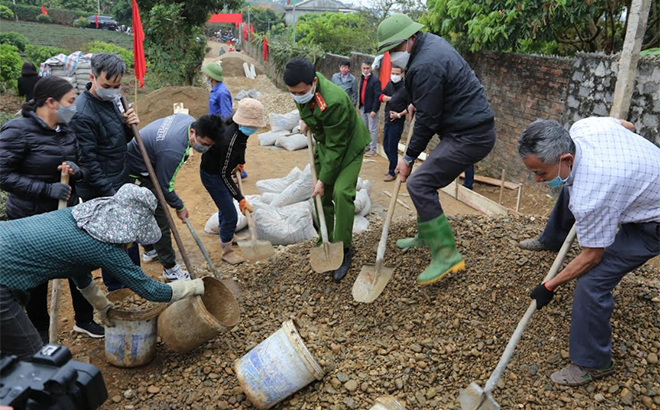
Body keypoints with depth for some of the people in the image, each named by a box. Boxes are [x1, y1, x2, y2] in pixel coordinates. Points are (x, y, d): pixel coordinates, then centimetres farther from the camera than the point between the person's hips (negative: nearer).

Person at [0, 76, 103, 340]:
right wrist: (47, 189, -25)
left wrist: (76, 170, -13)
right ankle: (40, 332, 31)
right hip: (31, 219, -5)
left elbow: (81, 171, 10)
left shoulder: (65, 131, 2)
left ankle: (84, 319, 32)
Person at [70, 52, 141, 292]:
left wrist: (129, 125, -6)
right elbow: (87, 161, -22)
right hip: (102, 192, -9)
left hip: (120, 183, 9)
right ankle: (116, 290, 21)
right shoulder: (83, 113, -22)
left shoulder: (110, 100, 6)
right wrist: (110, 195, -20)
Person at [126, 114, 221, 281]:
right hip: (138, 174, -10)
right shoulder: (173, 151, -39)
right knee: (160, 219, -6)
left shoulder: (189, 120, -14)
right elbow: (165, 185, -26)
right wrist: (179, 207, -10)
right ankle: (170, 269, 5)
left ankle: (150, 251, 43)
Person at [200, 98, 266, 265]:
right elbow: (224, 174, -31)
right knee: (230, 215, -3)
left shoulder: (238, 128, -15)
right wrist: (241, 199, -28)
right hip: (212, 175, -9)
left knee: (226, 204, 29)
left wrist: (240, 162, 8)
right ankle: (226, 251, 18)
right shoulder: (230, 140, -39)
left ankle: (225, 234, 56)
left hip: (220, 170, 9)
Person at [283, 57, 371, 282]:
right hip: (324, 143, 7)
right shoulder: (303, 82, -16)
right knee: (322, 197, 5)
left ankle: (344, 250, -8)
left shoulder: (333, 102, -39)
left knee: (341, 192, -22)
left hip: (348, 146, -7)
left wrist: (323, 180, -24)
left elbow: (336, 147, -30)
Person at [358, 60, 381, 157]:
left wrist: (374, 110, -21)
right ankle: (367, 145, 30)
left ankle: (373, 149, 7)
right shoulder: (362, 79, 8)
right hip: (363, 107, 8)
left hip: (371, 109, -8)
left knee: (372, 129, 0)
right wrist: (360, 105, 7)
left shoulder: (375, 80, -15)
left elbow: (377, 96, -18)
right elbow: (361, 93, 11)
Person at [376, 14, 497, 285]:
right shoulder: (430, 41, 10)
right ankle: (427, 236, 33)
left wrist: (409, 158, -9)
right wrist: (416, 104, 18)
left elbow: (427, 120, -18)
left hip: (469, 136, -11)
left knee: (419, 184, -16)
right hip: (473, 128, 11)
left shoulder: (425, 66, -22)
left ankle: (447, 255, -11)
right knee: (427, 180, 18)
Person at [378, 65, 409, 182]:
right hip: (387, 120, 7)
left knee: (392, 148, -2)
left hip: (397, 122, -7)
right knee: (386, 146, 15)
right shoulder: (390, 84, 5)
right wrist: (390, 98, -9)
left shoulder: (405, 88, -15)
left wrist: (400, 114, -18)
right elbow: (381, 96, 9)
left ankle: (392, 172, 11)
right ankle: (394, 166, 31)